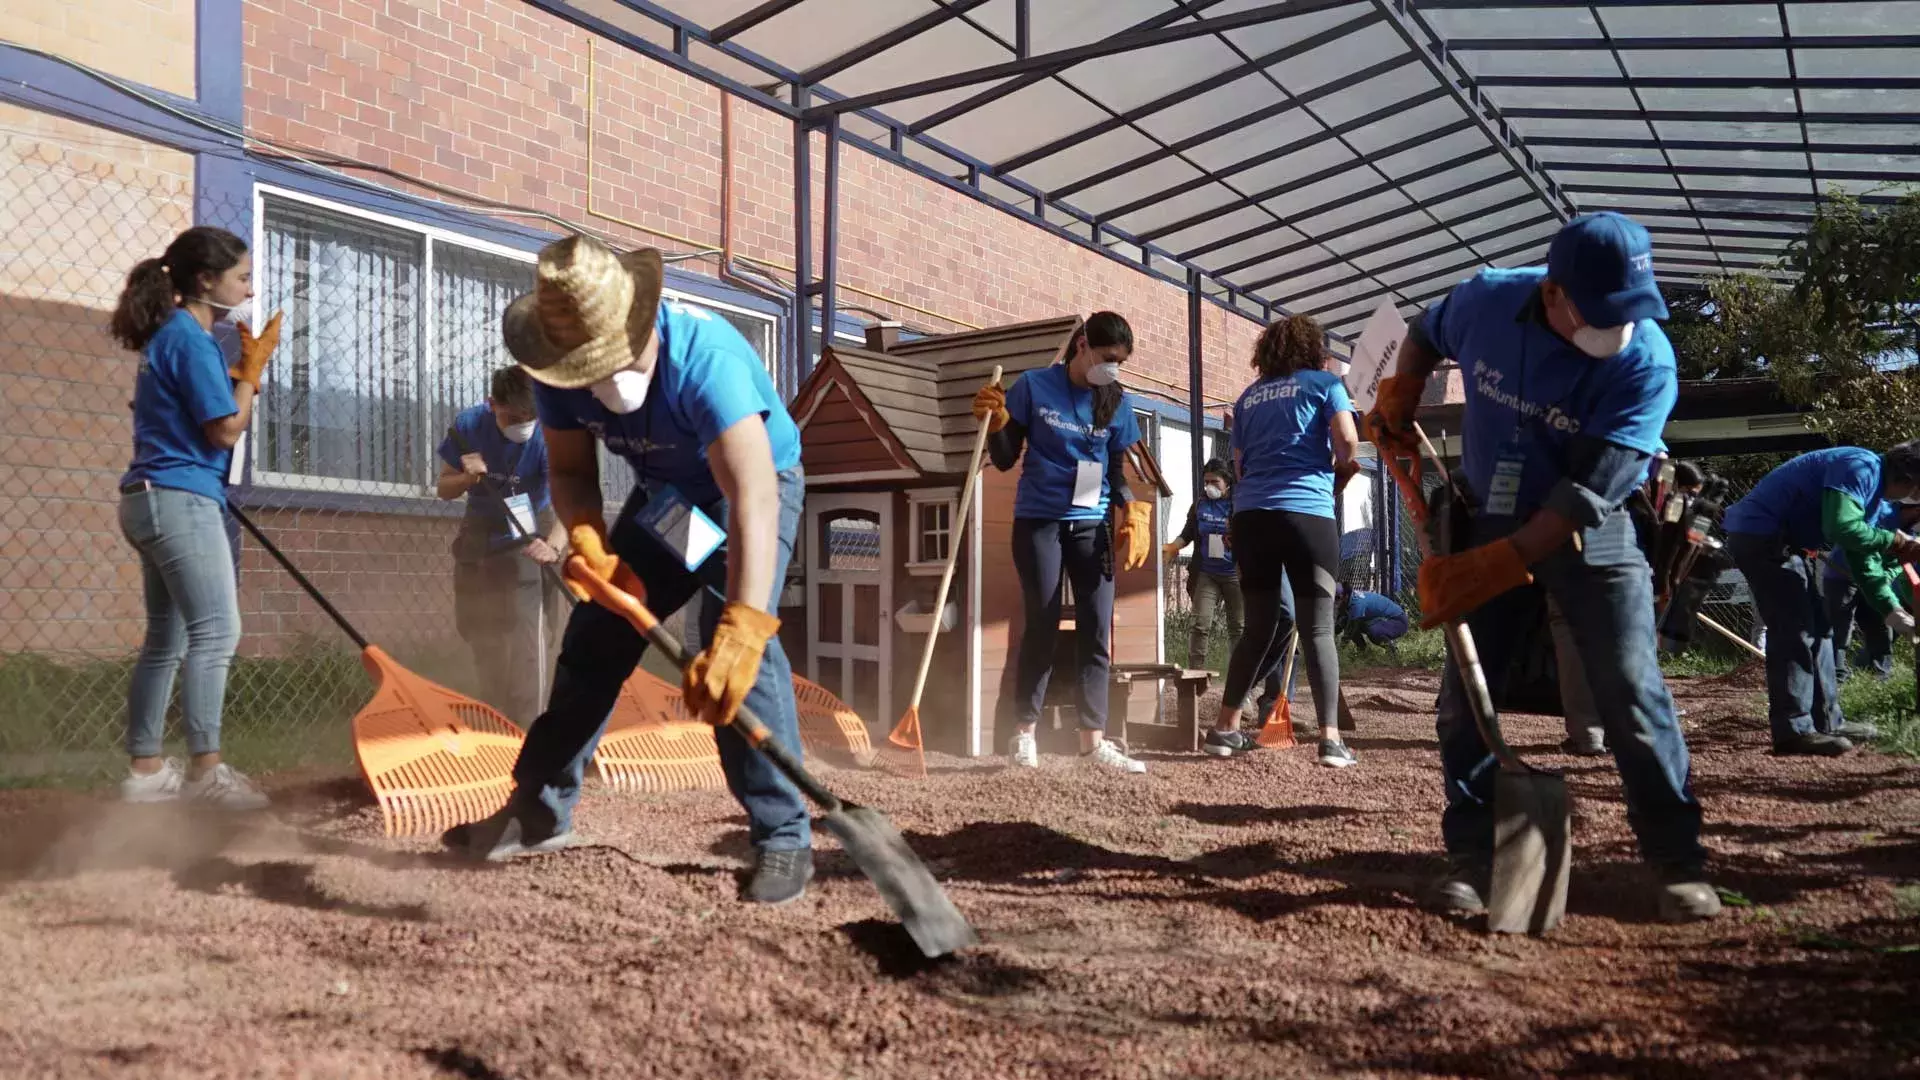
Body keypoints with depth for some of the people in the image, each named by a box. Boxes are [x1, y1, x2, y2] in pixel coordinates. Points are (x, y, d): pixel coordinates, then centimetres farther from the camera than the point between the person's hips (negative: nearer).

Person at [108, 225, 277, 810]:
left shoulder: (173, 336, 19)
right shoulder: (190, 339, -11)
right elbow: (226, 430, -14)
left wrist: (243, 369, 10)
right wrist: (253, 367, -3)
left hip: (158, 500, 10)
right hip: (181, 500, -10)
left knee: (168, 639, 10)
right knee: (216, 631, -12)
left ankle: (145, 769, 13)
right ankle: (205, 769, -12)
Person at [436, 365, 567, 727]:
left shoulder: (548, 436, -27)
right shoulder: (468, 425, -18)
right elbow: (444, 489, -6)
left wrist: (554, 545, -60)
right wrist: (468, 478, -29)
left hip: (527, 536, -3)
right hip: (480, 532, 4)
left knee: (524, 636, -13)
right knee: (477, 632, 11)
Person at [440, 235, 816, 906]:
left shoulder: (706, 355, -40)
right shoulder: (561, 371, -21)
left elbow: (752, 498, -49)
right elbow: (570, 469, -7)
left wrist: (741, 631, -60)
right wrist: (586, 539, -31)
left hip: (757, 483, -6)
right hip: (664, 494, 6)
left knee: (731, 643, -26)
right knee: (594, 635, 7)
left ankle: (784, 837, -17)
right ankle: (539, 812, 22)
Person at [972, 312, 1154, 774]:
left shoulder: (1117, 403, 7)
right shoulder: (1034, 386, -3)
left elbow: (1117, 473, 11)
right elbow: (1005, 459, 1)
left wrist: (1131, 515, -6)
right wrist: (996, 423, -18)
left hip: (1092, 526, 3)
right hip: (1039, 522, -3)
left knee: (1096, 630, -1)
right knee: (1042, 626, -3)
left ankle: (1094, 740, 3)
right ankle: (1024, 734, 9)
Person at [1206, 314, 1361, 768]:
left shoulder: (1248, 397, 20)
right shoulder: (1324, 382, 8)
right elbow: (1348, 443, -5)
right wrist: (1340, 471, 14)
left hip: (1249, 515, 4)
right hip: (1307, 512, -4)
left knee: (1259, 627, 13)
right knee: (1317, 628, -2)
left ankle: (1225, 729, 15)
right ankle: (1331, 738, -8)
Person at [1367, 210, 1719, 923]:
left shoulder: (1647, 362, -24)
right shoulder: (1485, 300, -15)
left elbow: (1584, 495, -28)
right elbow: (1426, 335, 12)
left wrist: (1494, 569, -31)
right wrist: (1398, 398, -2)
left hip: (1590, 537, -3)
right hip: (1486, 522, 3)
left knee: (1632, 696, -8)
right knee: (1463, 698, 2)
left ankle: (1678, 861, 8)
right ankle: (1473, 856, 14)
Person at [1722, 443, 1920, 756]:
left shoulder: (1874, 488, 17)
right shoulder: (1861, 468, -16)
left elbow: (1863, 559, 20)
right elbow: (1841, 528, -31)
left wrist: (1890, 608, 14)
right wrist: (1893, 541, -18)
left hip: (1779, 541, 11)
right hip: (1760, 535, -11)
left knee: (1816, 627, 14)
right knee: (1795, 630, -13)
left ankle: (1827, 721, 21)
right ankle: (1793, 730, -12)